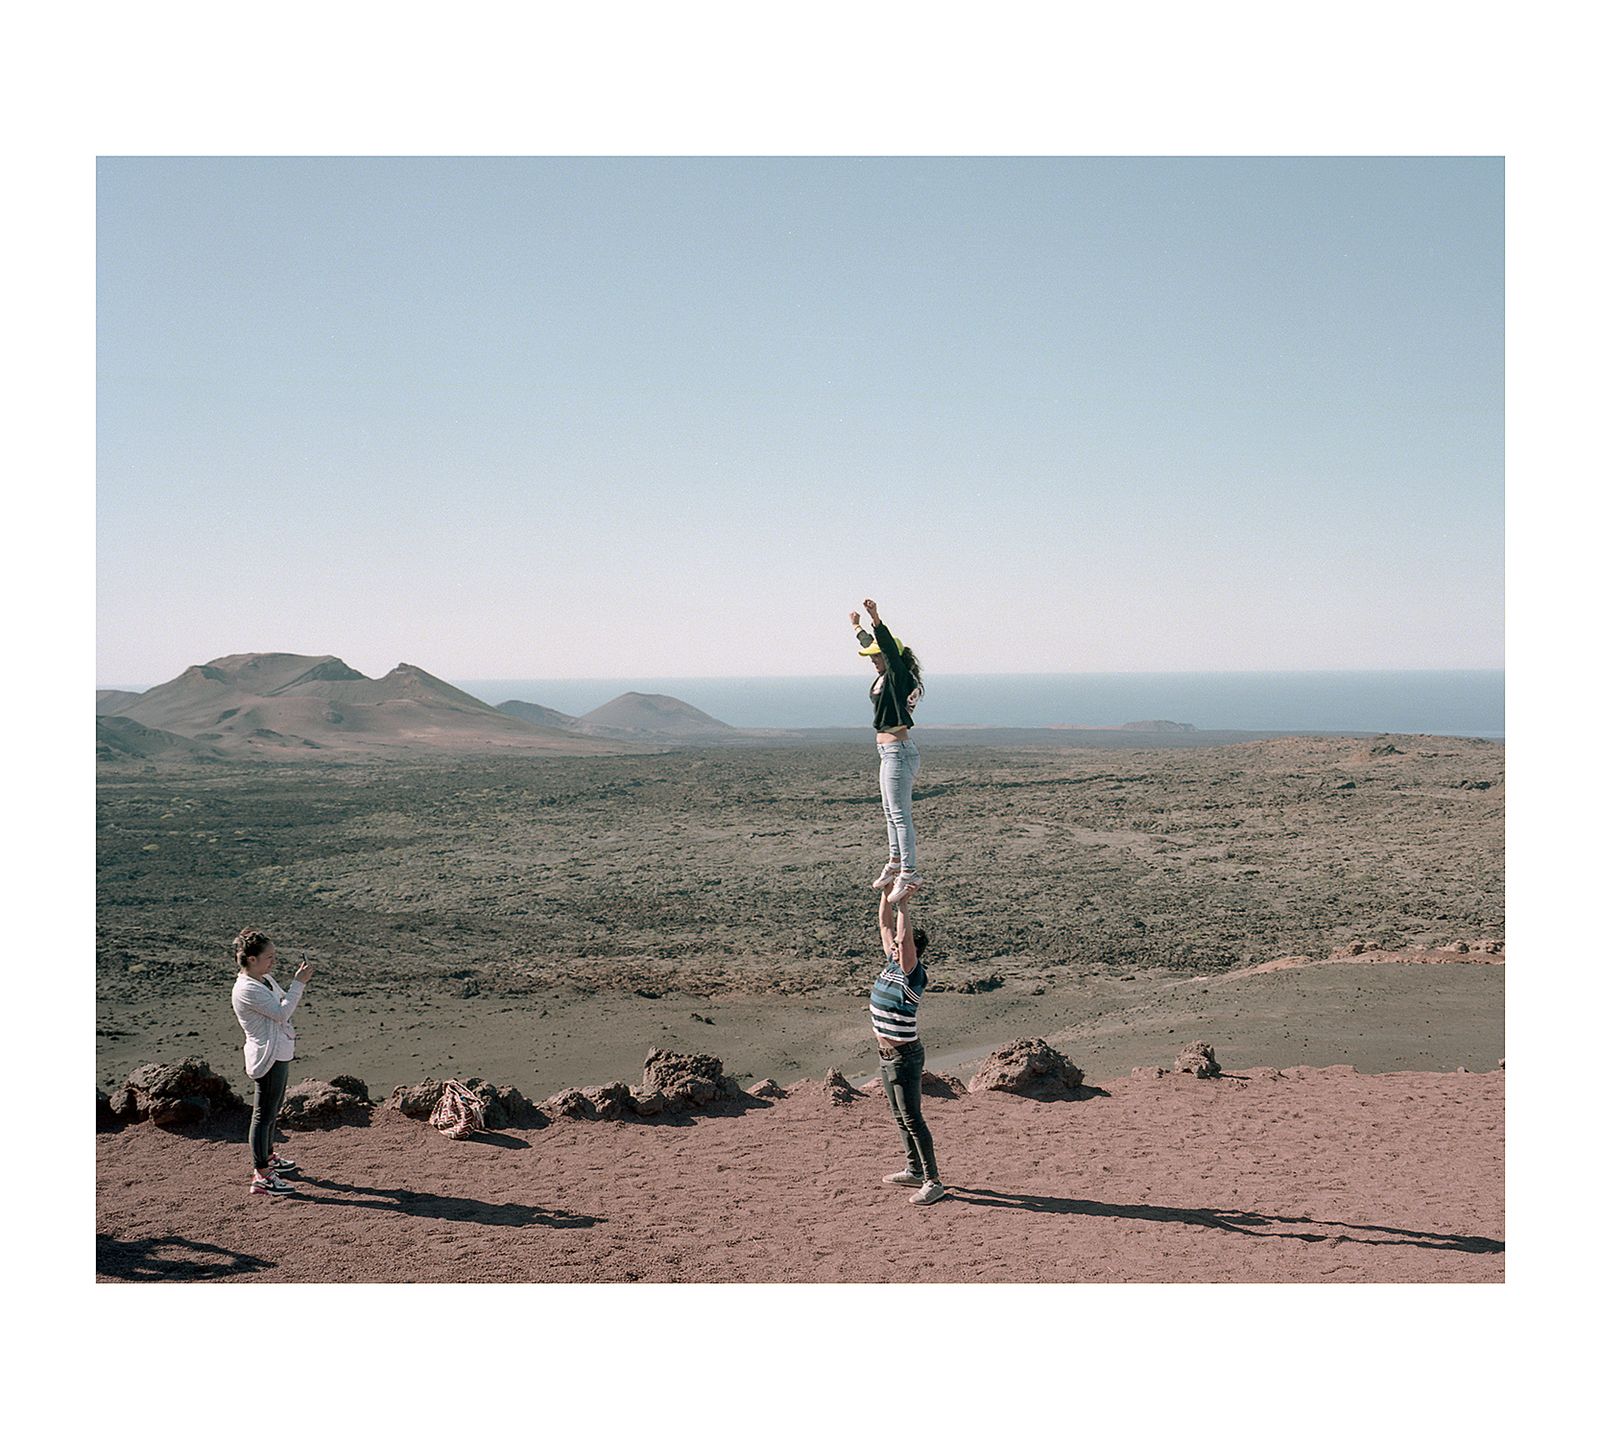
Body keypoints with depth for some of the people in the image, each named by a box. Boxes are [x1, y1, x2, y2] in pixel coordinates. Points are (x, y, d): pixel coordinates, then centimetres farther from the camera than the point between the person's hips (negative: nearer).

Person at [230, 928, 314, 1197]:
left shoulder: (265, 980, 9)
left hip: (278, 1054, 10)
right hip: (268, 1057, -10)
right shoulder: (246, 989, -22)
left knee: (273, 1109, 24)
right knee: (264, 1114, -5)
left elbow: (284, 1002, 20)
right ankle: (261, 1176, -1)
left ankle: (268, 1157, 41)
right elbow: (281, 1012, -26)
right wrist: (299, 983, -23)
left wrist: (299, 981, 5)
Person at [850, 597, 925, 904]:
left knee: (900, 815, -11)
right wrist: (858, 628, 45)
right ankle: (896, 863, 30)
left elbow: (889, 647, -29)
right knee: (891, 813, 18)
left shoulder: (898, 676, -11)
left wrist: (876, 619, -41)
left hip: (898, 752, -10)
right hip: (889, 752, 10)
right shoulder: (884, 677, 13)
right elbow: (873, 645, 30)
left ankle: (909, 875, -11)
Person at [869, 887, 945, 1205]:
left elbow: (904, 937, -33)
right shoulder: (891, 964, 4)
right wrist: (886, 893, 2)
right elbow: (885, 924, 8)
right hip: (886, 1054, 9)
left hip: (904, 1056, -9)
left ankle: (932, 1182, -4)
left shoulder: (912, 974, -18)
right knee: (900, 1116, 17)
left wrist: (904, 904, -28)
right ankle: (914, 1170, 29)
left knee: (912, 1118, -7)